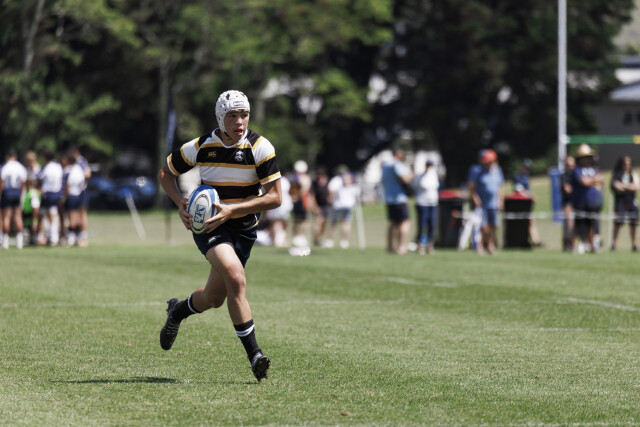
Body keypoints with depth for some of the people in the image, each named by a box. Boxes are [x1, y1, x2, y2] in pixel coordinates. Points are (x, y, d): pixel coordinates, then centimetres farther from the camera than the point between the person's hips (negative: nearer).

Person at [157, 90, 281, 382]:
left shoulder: (260, 147, -12)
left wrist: (231, 209, -23)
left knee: (215, 298, 9)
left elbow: (274, 197, -14)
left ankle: (177, 311, 44)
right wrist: (180, 202, -11)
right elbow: (165, 173, 8)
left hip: (243, 227, 2)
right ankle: (253, 354, -24)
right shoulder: (201, 147, -9)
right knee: (236, 278, -27)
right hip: (207, 224, -2)